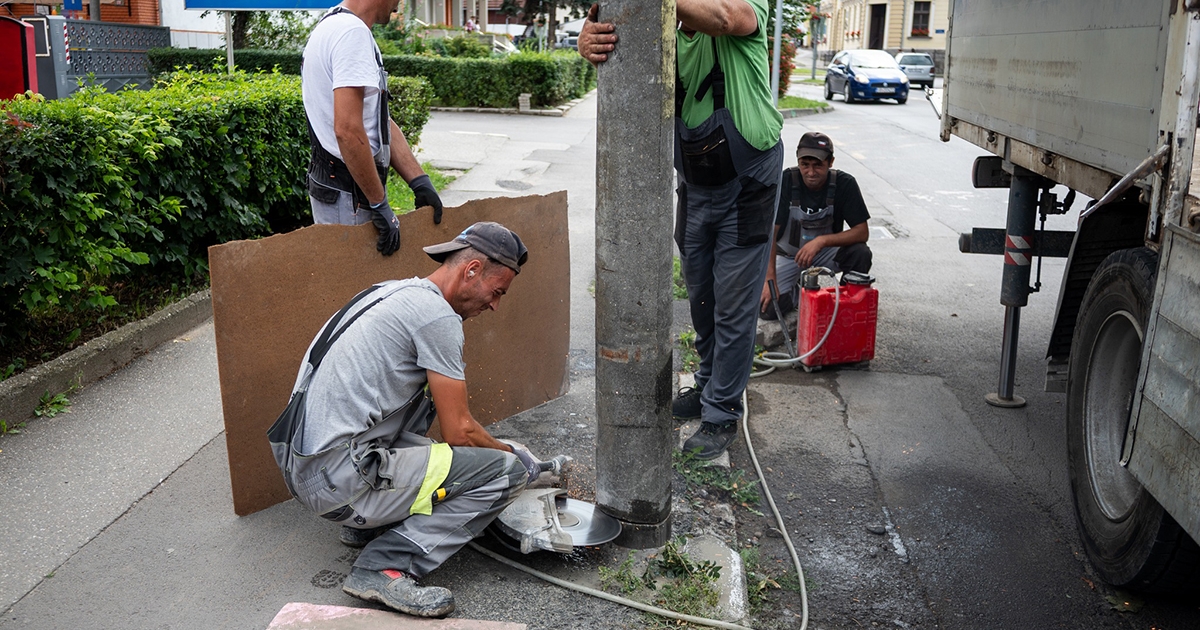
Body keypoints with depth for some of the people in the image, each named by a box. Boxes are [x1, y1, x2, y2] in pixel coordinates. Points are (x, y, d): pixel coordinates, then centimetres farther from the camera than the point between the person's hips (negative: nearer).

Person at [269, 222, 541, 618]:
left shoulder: (396, 292, 18)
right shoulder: (437, 314, -12)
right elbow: (460, 432, -9)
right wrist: (514, 454, 10)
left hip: (300, 464, 10)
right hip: (337, 481, -10)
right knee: (507, 471, -8)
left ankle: (367, 524, 19)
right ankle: (386, 567, -13)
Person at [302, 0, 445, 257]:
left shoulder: (336, 26, 15)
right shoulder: (352, 31, -18)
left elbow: (380, 122, 13)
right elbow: (347, 130, -27)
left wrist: (419, 182, 7)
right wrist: (379, 204, -20)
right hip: (347, 194, -10)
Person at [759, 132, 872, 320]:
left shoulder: (844, 183, -17)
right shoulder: (785, 181, -20)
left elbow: (862, 232, -18)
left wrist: (821, 241, -34)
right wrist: (770, 279, -29)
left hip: (826, 252, 1)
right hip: (787, 255, -1)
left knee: (860, 253, -29)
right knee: (767, 307, -21)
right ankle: (796, 289, 13)